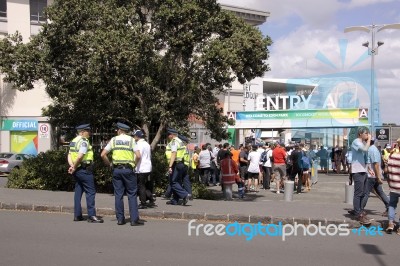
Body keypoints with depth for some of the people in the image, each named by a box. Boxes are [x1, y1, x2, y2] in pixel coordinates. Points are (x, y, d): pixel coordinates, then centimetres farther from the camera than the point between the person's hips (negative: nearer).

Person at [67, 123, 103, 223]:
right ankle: (91, 216, -6)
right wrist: (74, 167, -12)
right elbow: (80, 156, -23)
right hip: (84, 169, -9)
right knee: (90, 192, -5)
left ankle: (77, 215, 15)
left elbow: (69, 155, 11)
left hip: (77, 170, 9)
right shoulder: (84, 141, -13)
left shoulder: (73, 141, 16)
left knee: (78, 191, 13)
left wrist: (72, 166, -2)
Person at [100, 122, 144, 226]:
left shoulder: (113, 140, 7)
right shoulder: (131, 140, 3)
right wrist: (134, 164, 8)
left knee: (118, 194, 8)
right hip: (128, 169, -2)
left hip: (116, 169, 2)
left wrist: (109, 164, 13)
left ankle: (120, 219, 10)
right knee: (132, 194, 1)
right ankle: (134, 219, -3)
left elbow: (103, 155, 2)